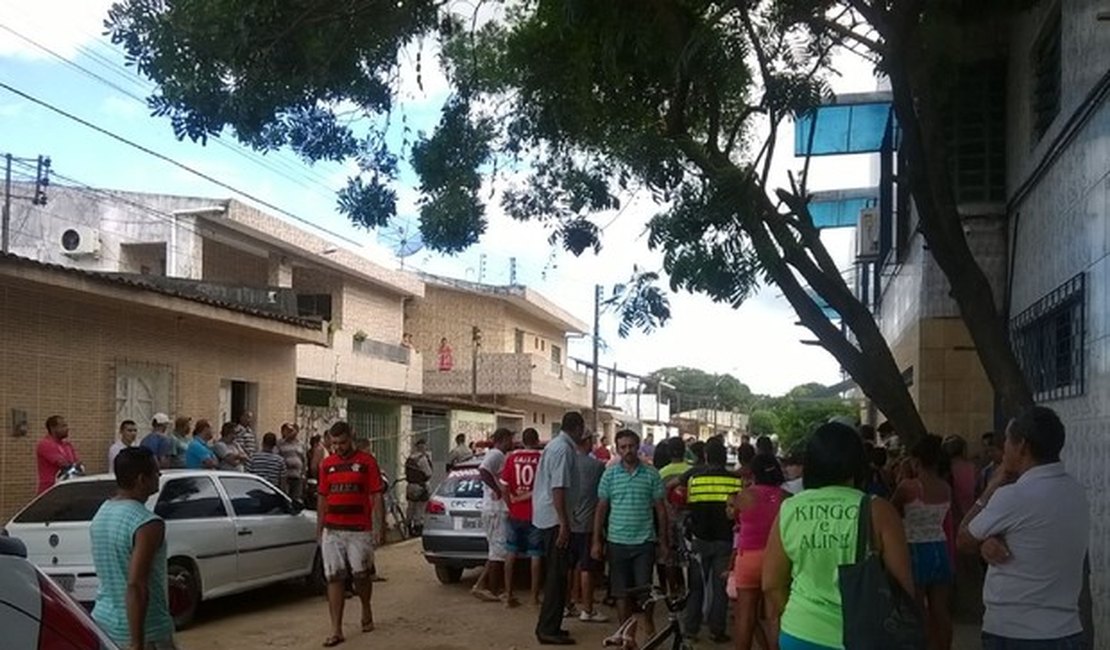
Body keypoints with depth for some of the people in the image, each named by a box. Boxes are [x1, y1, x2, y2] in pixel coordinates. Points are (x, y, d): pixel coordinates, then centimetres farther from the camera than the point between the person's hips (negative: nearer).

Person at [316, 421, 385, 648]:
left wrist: (381, 527, -7)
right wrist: (319, 529, 10)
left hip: (360, 530, -3)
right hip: (332, 531, 3)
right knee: (334, 578, -1)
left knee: (361, 575, 2)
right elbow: (322, 498, 13)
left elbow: (376, 495, -2)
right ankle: (336, 631, 1)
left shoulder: (367, 461, -2)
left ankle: (366, 610, 32)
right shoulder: (327, 464, 9)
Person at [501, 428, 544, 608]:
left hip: (515, 514, 2)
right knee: (535, 555, 6)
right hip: (535, 514, -2)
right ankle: (535, 597, 8)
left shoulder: (512, 457, -1)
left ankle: (508, 596, 13)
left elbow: (504, 486, -4)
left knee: (511, 553, 12)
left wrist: (511, 503, 3)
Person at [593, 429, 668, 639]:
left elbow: (660, 509, 5)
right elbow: (601, 509, 5)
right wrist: (597, 541, 1)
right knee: (621, 591, 8)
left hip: (644, 541, -1)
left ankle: (648, 623, 27)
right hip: (617, 541, 1)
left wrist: (664, 541, 4)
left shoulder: (651, 474, 0)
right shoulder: (609, 474, 2)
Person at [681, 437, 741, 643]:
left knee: (696, 585, 13)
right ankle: (717, 630, 8)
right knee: (720, 587, 7)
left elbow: (687, 505, 0)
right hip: (725, 540, -1)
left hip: (700, 539, 1)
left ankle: (691, 627, 15)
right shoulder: (735, 480, -9)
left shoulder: (693, 476, -6)